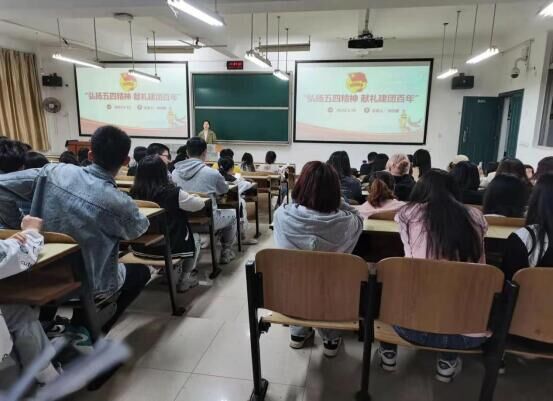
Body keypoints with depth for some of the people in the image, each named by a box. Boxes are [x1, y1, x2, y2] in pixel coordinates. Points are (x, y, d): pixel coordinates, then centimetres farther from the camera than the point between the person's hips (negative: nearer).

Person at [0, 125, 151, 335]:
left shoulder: (55, 171, -13)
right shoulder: (119, 203, -25)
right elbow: (139, 229, -4)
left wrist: (17, 227, 3)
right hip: (88, 284, -5)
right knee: (141, 272, 21)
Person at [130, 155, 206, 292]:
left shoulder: (134, 193, -9)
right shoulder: (173, 192, -21)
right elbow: (200, 204, -8)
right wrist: (191, 196, 15)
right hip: (169, 247, -5)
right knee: (195, 238, 25)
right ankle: (183, 280, 26)